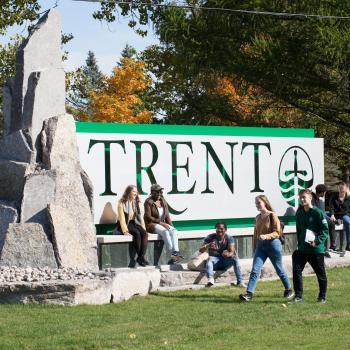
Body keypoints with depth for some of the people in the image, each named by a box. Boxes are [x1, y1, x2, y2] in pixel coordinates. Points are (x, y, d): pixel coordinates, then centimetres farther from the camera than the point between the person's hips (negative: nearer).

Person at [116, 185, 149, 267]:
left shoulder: (137, 202, 11)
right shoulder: (122, 203, -7)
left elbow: (140, 216, 9)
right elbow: (122, 218, -13)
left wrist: (143, 228, -2)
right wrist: (125, 230, -22)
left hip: (134, 223, 5)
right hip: (125, 224, -5)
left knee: (144, 233, -25)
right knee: (137, 233, -32)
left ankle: (141, 256, -30)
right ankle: (140, 257, -24)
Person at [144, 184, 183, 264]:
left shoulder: (163, 201, 14)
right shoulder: (148, 202, -5)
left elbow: (167, 216, 15)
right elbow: (148, 217, -12)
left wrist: (171, 226, -1)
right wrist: (161, 222, -17)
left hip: (163, 224, 6)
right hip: (151, 225, -6)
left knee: (173, 230, -24)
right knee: (164, 231, -34)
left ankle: (176, 252, -42)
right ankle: (172, 254, -41)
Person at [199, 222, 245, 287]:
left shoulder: (229, 238, -1)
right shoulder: (210, 237, -2)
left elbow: (232, 252, -15)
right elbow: (201, 250, -9)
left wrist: (228, 254, -40)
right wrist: (207, 246, -31)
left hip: (225, 261, 1)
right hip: (215, 260, -1)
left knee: (235, 258, -28)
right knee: (209, 259, -34)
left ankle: (240, 282, -30)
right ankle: (210, 279, -58)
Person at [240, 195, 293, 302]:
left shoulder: (272, 215, -9)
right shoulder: (258, 218, 9)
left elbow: (277, 232, -13)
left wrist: (266, 236, -28)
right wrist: (254, 247, 15)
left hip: (273, 244, -5)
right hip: (260, 245, 5)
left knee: (279, 270, 10)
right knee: (255, 270, -9)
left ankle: (288, 290, 29)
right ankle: (249, 293, -15)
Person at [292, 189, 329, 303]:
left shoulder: (318, 213, -11)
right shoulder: (299, 213, 7)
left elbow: (325, 230, -12)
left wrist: (317, 241, -22)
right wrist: (300, 243, 12)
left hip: (316, 249, -5)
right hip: (302, 249, 5)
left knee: (321, 274, 7)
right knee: (296, 270, -6)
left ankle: (322, 296, 21)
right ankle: (298, 295, 2)